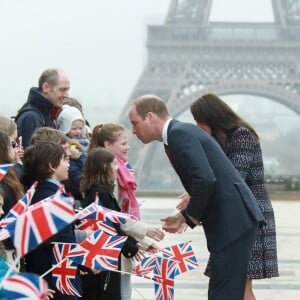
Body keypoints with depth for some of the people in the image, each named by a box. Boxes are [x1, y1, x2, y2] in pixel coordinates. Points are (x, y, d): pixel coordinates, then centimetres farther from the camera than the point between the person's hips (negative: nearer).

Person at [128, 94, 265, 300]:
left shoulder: (180, 134, -13)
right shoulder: (182, 132, 18)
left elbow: (205, 180, -25)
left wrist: (192, 215, -9)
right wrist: (185, 216, 12)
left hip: (233, 220, -10)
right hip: (234, 220, 10)